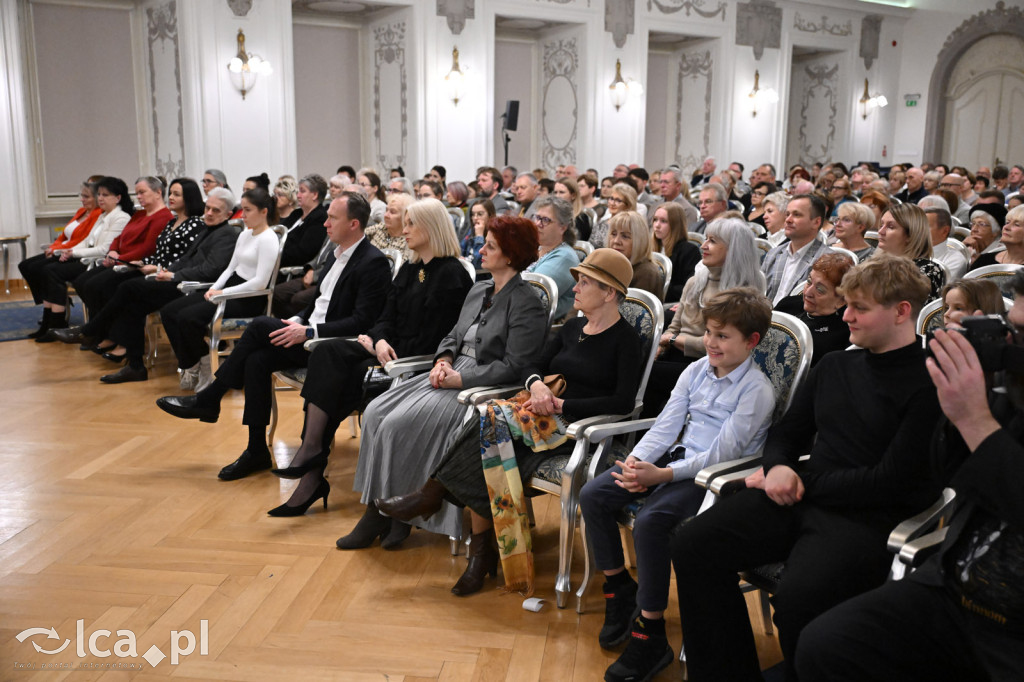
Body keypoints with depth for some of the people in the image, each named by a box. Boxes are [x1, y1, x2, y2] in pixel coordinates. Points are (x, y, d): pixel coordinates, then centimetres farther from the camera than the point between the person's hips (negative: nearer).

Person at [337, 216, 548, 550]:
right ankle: (376, 508, -7)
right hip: (451, 374, 9)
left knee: (397, 423, -21)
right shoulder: (478, 290, 16)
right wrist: (443, 360, -2)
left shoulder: (526, 305, -11)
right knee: (375, 411, -9)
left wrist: (457, 379, -18)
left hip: (480, 386, -9)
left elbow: (513, 366, -17)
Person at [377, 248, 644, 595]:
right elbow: (534, 366, 16)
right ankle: (481, 551, -21)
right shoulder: (573, 327, 18)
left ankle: (431, 495, -8)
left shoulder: (625, 340, -4)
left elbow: (623, 401, -14)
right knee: (486, 424, -24)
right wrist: (537, 385, -8)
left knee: (492, 427, -27)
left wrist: (562, 404, -16)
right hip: (544, 414, 7)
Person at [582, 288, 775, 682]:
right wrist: (635, 461, -11)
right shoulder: (696, 371, 9)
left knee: (650, 520, -32)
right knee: (593, 495, -8)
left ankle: (651, 637, -18)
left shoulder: (757, 390, -12)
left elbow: (721, 454, -18)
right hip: (675, 458, 8)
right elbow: (666, 425, 7)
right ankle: (620, 590, 11)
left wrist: (663, 475, -25)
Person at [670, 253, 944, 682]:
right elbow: (786, 433, 22)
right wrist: (779, 468, -2)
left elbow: (892, 481, -11)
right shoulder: (834, 366, 16)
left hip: (868, 517, -6)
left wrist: (802, 481, -6)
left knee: (798, 597, -35)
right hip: (800, 501, 7)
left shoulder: (928, 385, -6)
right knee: (692, 545, -15)